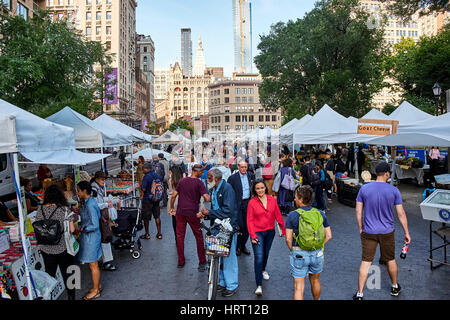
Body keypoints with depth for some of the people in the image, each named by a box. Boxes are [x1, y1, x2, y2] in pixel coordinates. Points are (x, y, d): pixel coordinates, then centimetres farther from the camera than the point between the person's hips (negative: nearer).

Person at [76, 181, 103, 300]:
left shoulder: (90, 205, -24)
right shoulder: (88, 202, 6)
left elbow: (95, 225, -24)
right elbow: (97, 216, 17)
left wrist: (80, 230, -16)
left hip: (91, 237, -10)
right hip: (89, 237, 10)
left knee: (93, 265, 5)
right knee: (94, 264, 20)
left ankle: (95, 291, 19)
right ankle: (98, 285, 35)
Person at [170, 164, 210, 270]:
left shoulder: (182, 180, 6)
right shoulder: (199, 183, -8)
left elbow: (173, 196, 7)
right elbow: (207, 199, -16)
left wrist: (172, 208, 18)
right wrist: (207, 195, 5)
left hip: (180, 212, 4)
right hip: (193, 213, -4)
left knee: (180, 236, 12)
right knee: (199, 237, 9)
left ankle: (181, 261, 19)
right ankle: (202, 262, 13)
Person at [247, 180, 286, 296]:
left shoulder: (272, 200, -2)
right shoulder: (252, 202, -9)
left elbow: (278, 215, 4)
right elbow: (249, 220, -8)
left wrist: (284, 229, 7)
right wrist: (253, 235, -14)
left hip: (270, 232, 3)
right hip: (258, 233, -3)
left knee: (266, 253, 21)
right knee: (259, 257, -9)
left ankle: (263, 270, 52)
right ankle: (259, 286, -3)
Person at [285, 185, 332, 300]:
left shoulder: (292, 215, -12)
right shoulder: (320, 214, -2)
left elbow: (288, 239, -12)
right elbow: (328, 236, 1)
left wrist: (293, 251, 5)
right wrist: (318, 247, 11)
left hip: (299, 255, -4)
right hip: (317, 254, 4)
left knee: (299, 287, 5)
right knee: (315, 280, 27)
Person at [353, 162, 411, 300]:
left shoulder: (364, 189, -7)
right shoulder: (393, 190, -8)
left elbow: (358, 211, -3)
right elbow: (401, 214, -4)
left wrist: (361, 228, 9)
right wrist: (406, 233, 6)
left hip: (368, 232, 0)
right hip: (387, 232, 0)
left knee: (365, 262, 4)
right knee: (391, 260, 21)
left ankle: (360, 294, 7)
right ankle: (395, 287, 41)